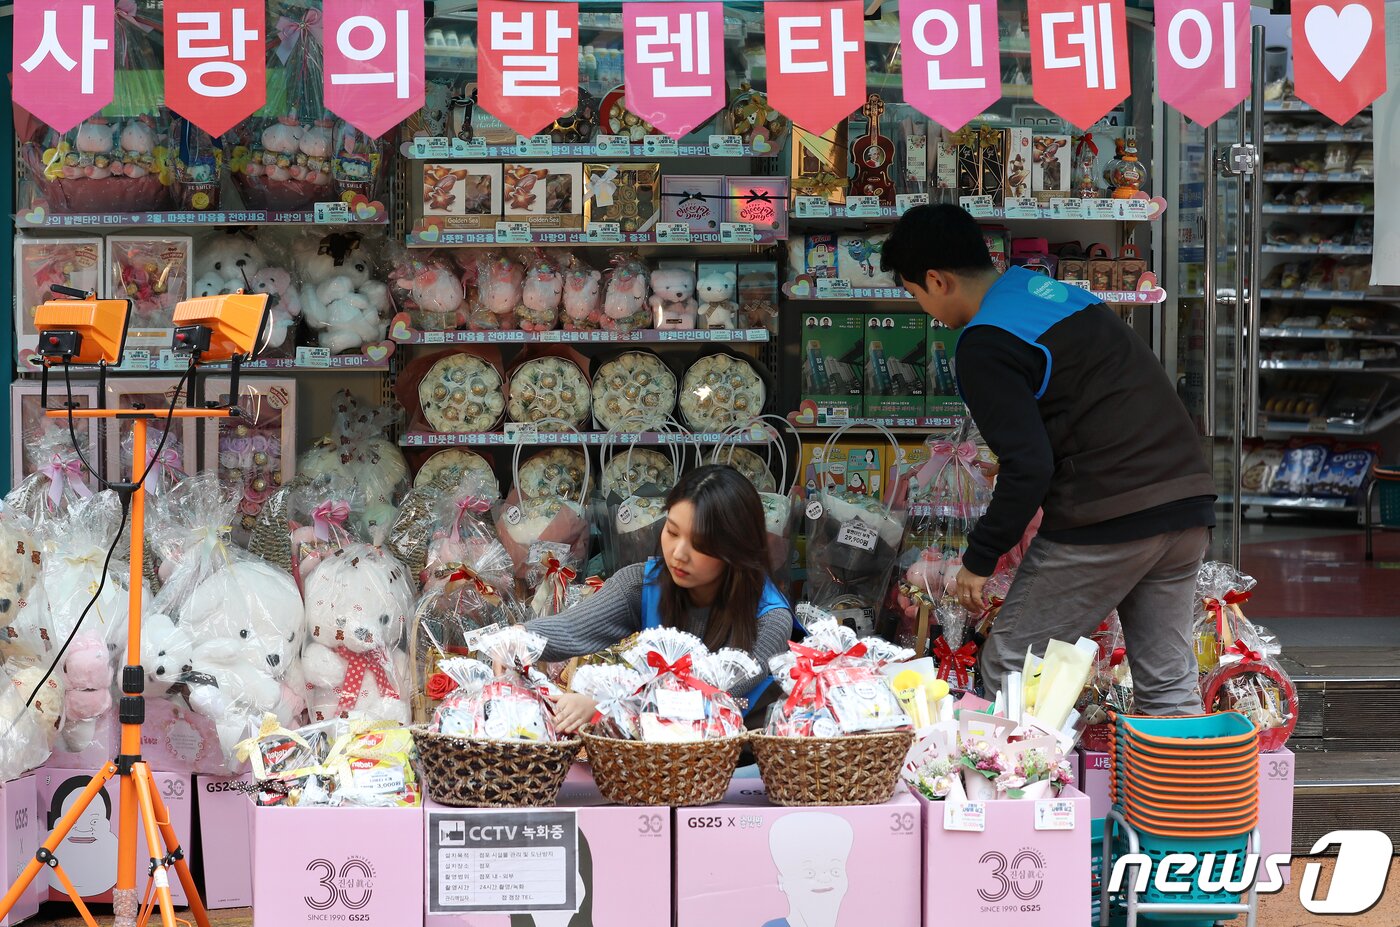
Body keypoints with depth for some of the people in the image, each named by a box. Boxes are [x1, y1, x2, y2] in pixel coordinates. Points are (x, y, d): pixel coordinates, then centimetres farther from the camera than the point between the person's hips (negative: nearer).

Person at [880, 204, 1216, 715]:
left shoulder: (985, 345, -10)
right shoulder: (1058, 291, 18)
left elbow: (1028, 466, -17)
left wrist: (979, 558, -5)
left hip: (1107, 520, -8)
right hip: (1189, 503, 9)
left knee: (1009, 669, 5)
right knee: (1169, 684, 12)